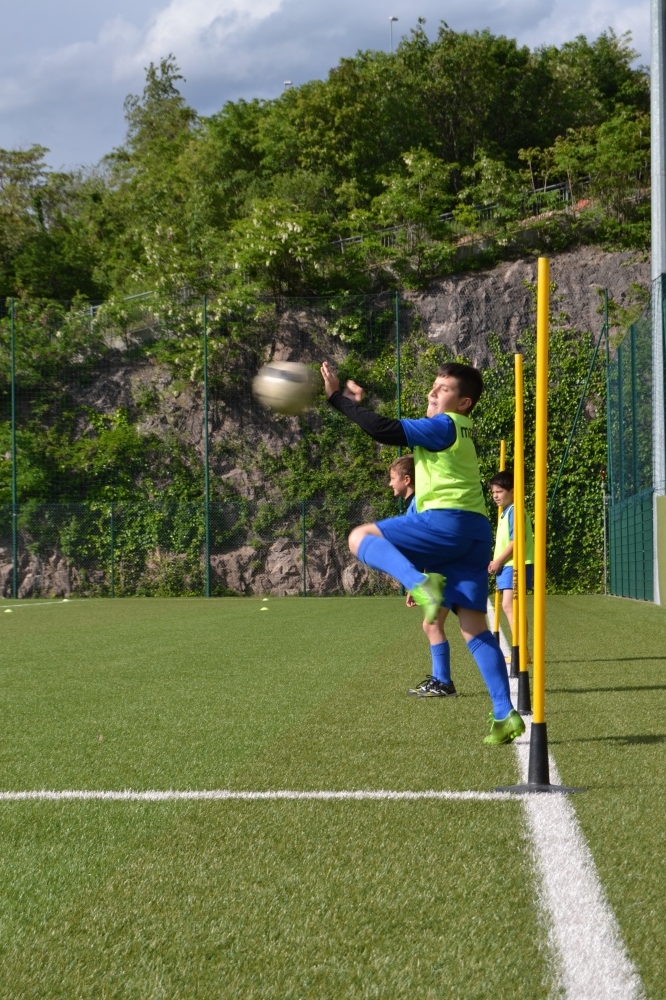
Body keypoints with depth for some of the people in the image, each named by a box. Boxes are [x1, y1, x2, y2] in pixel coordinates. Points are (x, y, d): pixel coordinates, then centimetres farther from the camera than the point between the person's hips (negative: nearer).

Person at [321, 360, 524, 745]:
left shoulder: (444, 426, 0)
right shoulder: (458, 432, 27)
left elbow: (386, 430, -11)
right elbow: (396, 431, 35)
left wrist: (337, 397, -6)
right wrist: (360, 405, 30)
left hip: (447, 521, -9)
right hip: (476, 531, 9)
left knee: (361, 537, 1)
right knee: (474, 624, 4)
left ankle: (422, 583, -22)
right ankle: (505, 715, -5)